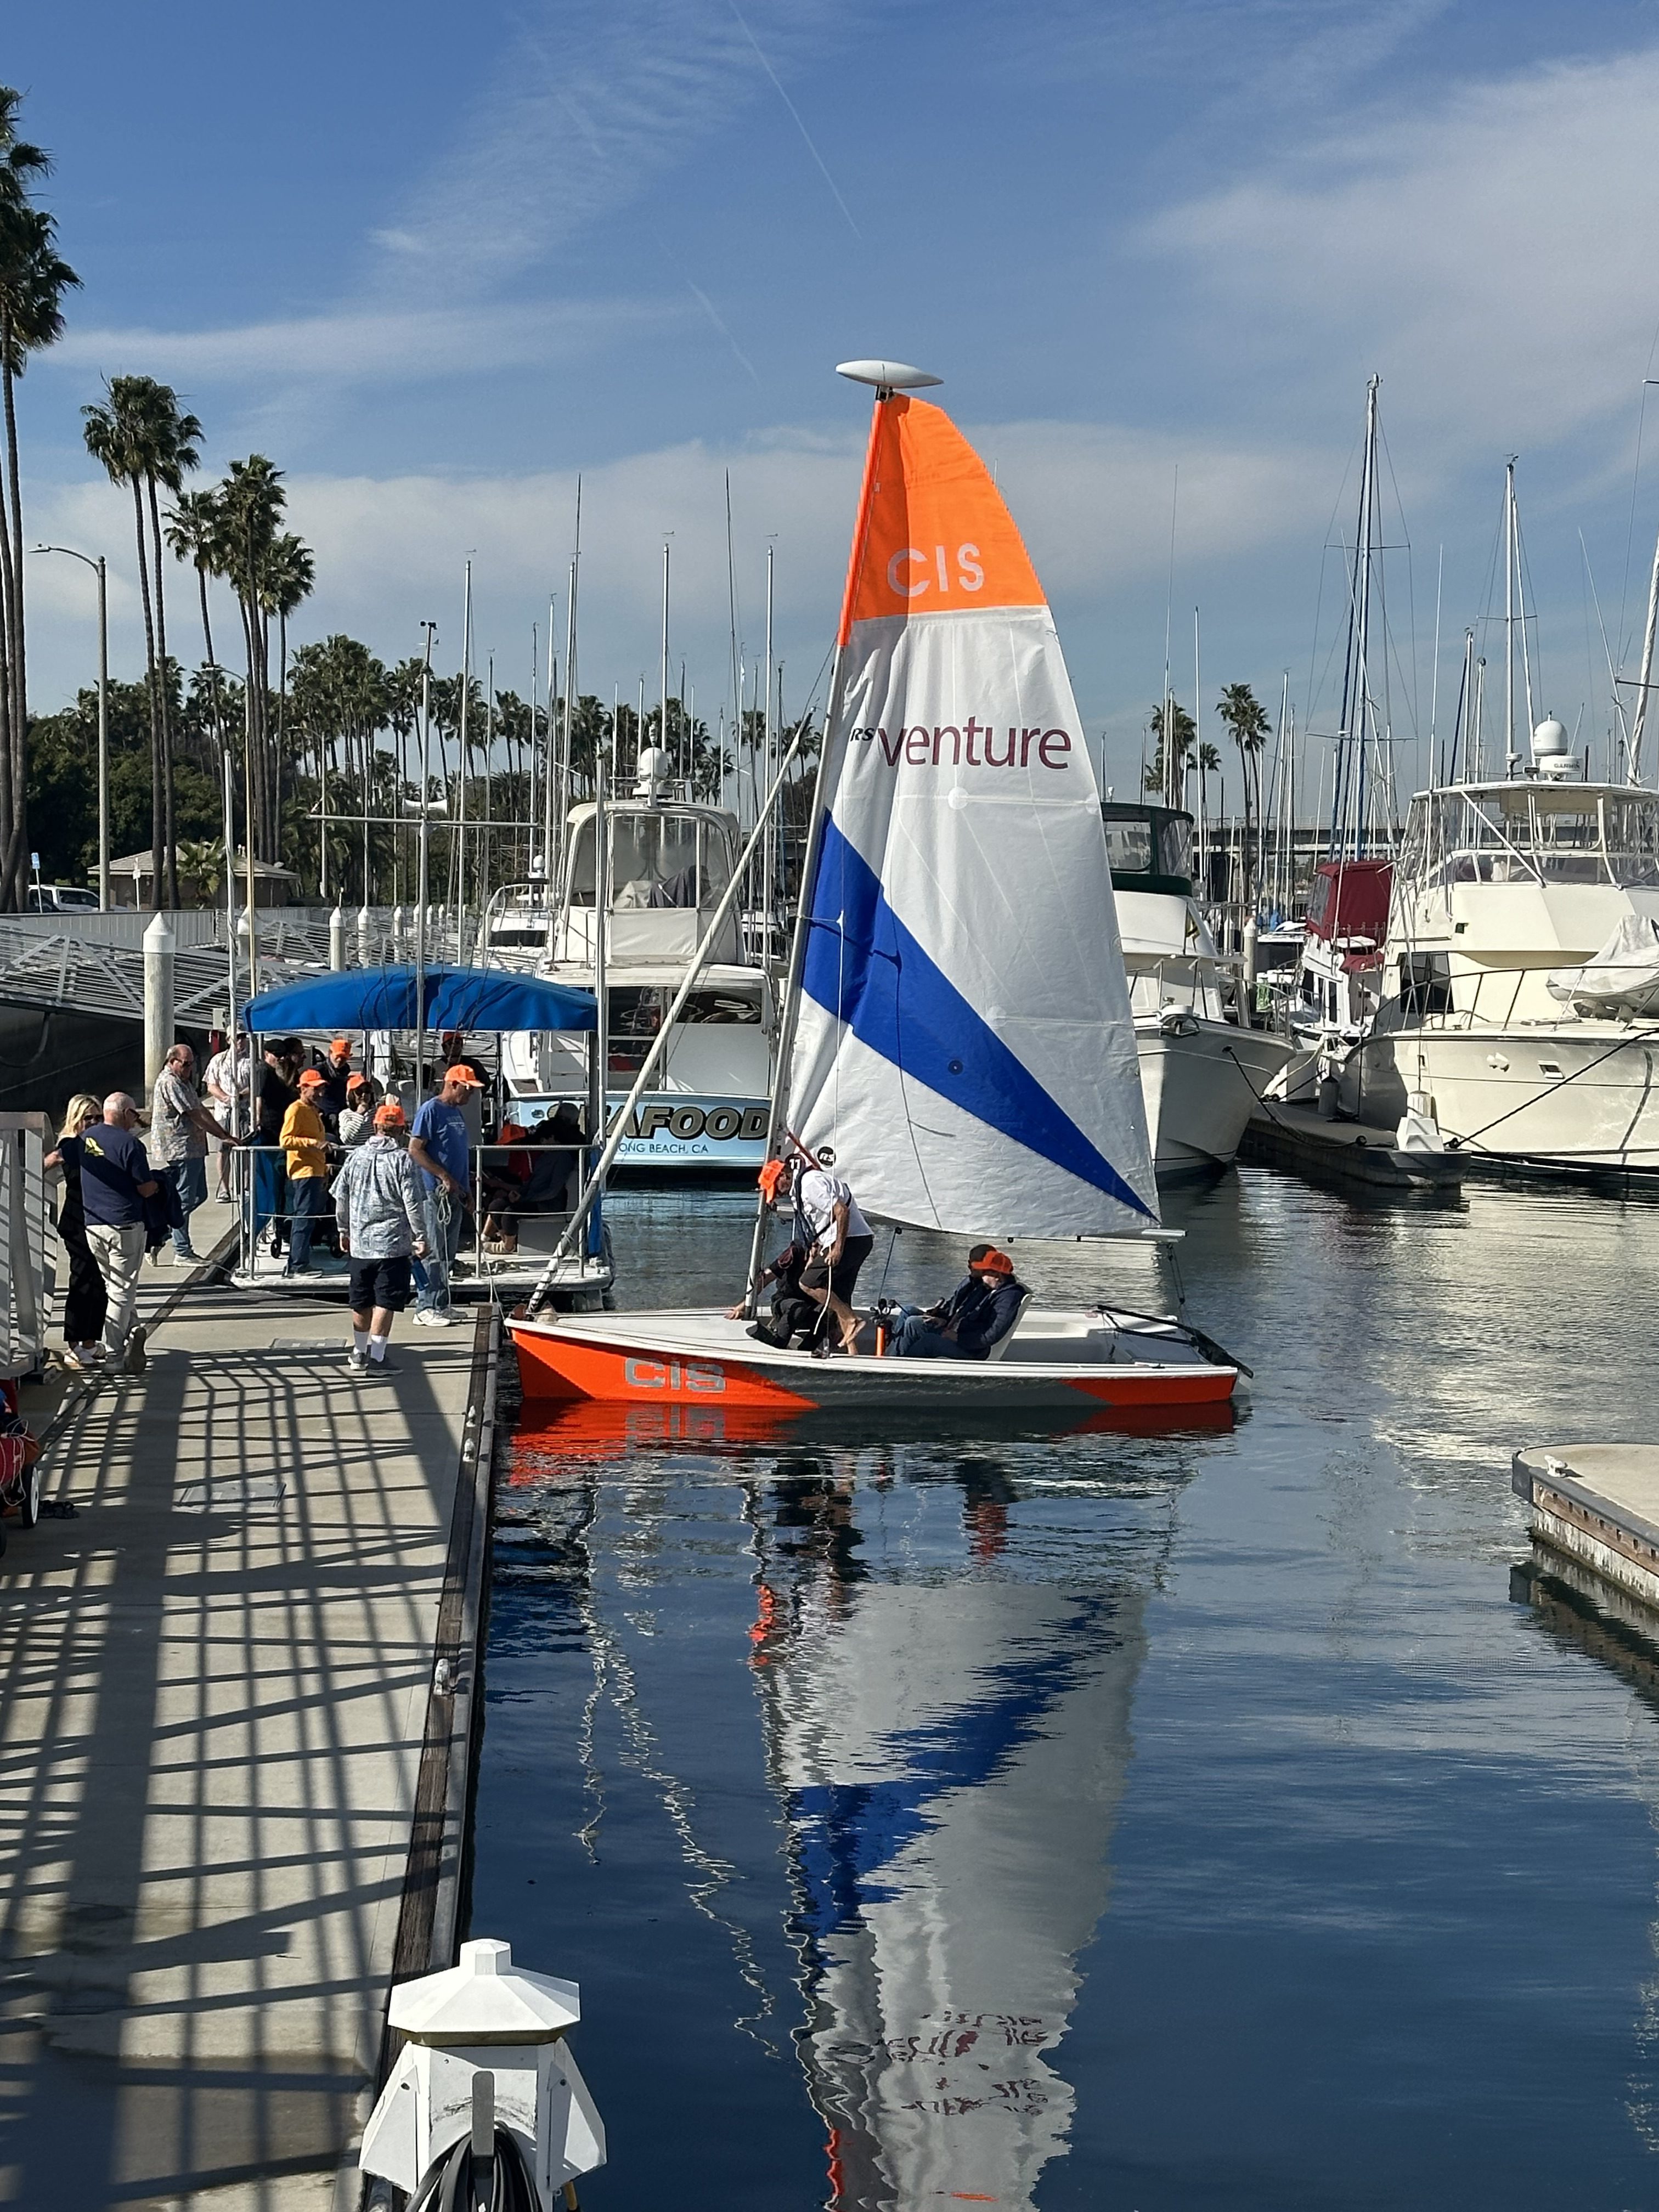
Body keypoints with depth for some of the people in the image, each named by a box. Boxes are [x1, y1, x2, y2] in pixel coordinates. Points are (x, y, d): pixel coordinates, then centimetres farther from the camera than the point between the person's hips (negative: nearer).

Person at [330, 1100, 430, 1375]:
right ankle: (376, 1357, -6)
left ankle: (360, 1352, 27)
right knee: (386, 1301, -3)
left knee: (362, 1300, 16)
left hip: (360, 1242, 5)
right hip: (393, 1243, -5)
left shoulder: (356, 1156, 5)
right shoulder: (401, 1159, -10)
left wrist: (344, 1230, 23)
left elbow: (340, 1197, 11)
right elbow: (412, 1202, -12)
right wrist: (421, 1236, -3)